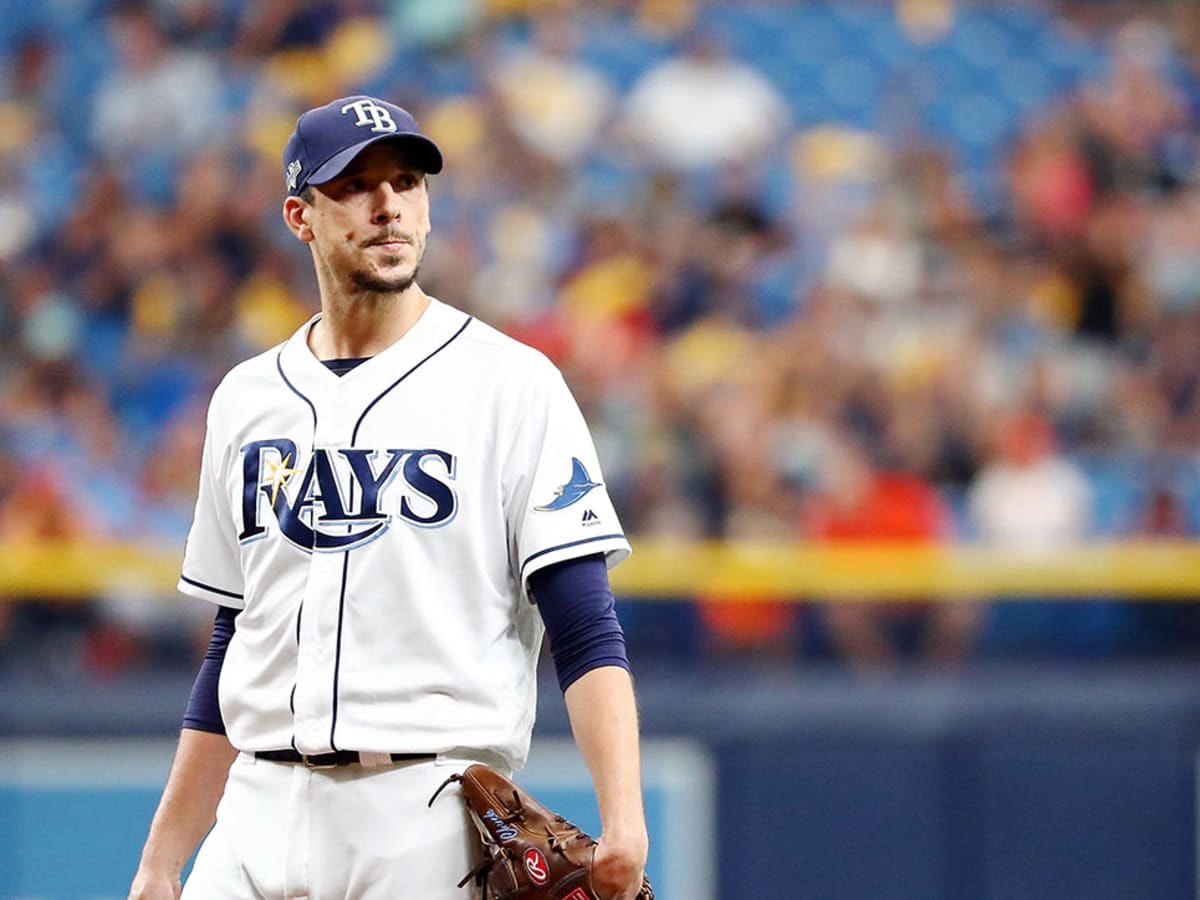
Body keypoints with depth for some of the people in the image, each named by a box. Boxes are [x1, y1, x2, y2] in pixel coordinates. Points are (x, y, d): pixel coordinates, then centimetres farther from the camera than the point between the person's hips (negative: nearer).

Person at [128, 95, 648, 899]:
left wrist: (622, 825, -21)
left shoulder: (512, 384, 0)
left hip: (432, 828, -4)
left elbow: (588, 635, -7)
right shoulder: (246, 401, 15)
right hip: (261, 818, 4)